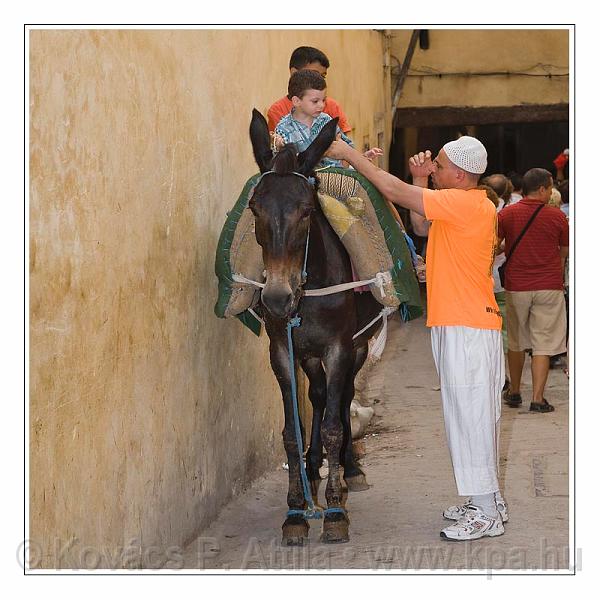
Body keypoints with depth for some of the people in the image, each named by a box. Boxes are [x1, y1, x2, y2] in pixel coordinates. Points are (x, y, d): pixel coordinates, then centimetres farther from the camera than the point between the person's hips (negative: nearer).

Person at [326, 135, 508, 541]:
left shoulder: (465, 203, -16)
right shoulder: (467, 204, 14)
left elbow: (396, 193, -17)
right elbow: (420, 221, 22)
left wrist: (350, 155, -11)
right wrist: (420, 180, 9)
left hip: (468, 329, -10)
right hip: (456, 325, 10)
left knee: (472, 416, -7)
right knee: (473, 416, 14)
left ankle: (487, 514, -4)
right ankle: (487, 500, 21)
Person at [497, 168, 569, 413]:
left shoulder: (506, 214, -3)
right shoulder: (557, 216, -5)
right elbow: (565, 252, 5)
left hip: (516, 287, 2)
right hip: (549, 287, -2)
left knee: (516, 342, 16)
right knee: (543, 344, 1)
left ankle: (514, 393, 25)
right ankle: (538, 399, -5)